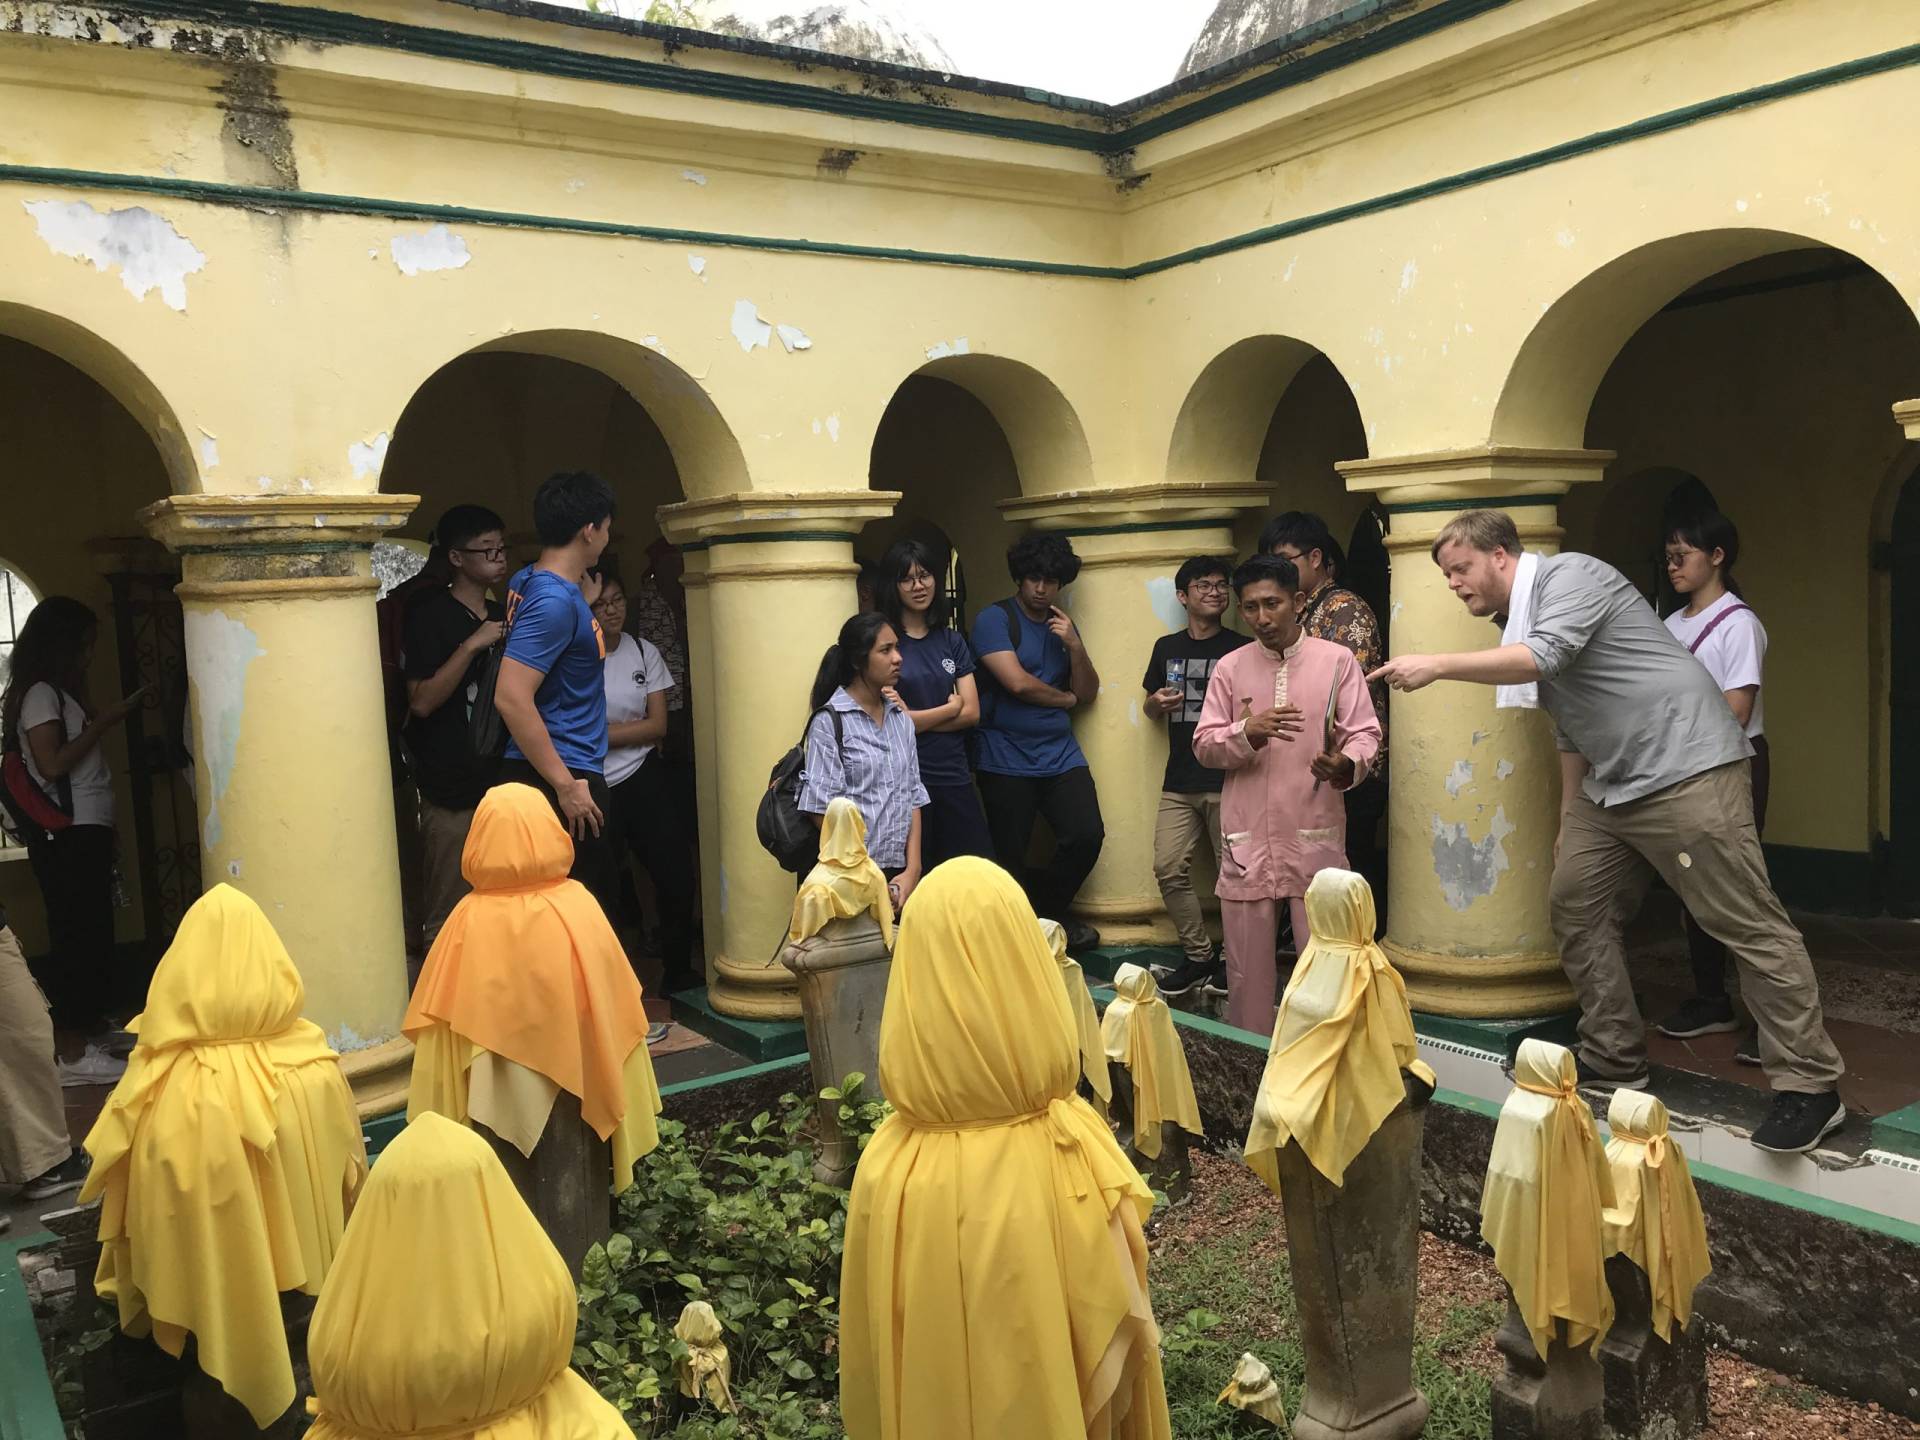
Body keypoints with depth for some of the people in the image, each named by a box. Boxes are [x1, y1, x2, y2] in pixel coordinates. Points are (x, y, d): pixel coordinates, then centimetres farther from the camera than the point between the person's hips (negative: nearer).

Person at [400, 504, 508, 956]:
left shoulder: (500, 615, 15)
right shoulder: (430, 613, -7)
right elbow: (422, 701, -17)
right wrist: (472, 645, -21)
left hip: (498, 783, 7)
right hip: (451, 794, -7)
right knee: (447, 919, -4)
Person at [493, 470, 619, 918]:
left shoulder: (529, 582, 9)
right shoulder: (556, 600, -19)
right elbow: (511, 697, -25)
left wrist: (584, 603, 10)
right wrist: (565, 785, -23)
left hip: (565, 772, 10)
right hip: (562, 778, -10)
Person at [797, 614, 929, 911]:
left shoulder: (901, 718, 12)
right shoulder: (829, 722, -7)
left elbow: (913, 797, 9)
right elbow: (825, 809, -10)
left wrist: (912, 870, -2)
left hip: (899, 874, 5)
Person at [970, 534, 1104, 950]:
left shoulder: (1064, 626, 15)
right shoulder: (994, 619, -5)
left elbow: (1088, 693, 10)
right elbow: (1017, 682, -16)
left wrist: (1074, 645, -7)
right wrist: (1064, 698, 0)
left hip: (1061, 755, 5)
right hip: (1006, 762, -5)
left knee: (1087, 836, -8)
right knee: (1010, 859, 2)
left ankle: (1047, 909, 19)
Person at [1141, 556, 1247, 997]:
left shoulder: (1241, 649, 1)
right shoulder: (1167, 648, 12)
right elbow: (1151, 709, 21)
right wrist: (1156, 703, -1)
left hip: (1228, 779, -3)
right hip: (1179, 782, 4)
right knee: (1169, 869, -2)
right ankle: (1200, 956, 12)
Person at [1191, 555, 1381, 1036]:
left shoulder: (1336, 660, 2)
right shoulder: (1229, 667, 8)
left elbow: (1366, 733, 0)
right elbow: (1204, 745, 6)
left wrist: (1345, 765, -22)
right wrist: (1247, 733, -14)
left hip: (1317, 839, -2)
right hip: (1246, 842, 2)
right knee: (1247, 970, 8)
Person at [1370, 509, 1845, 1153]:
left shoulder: (1569, 575, -10)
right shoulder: (1516, 624, 17)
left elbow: (1542, 658, -29)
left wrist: (1436, 665, -27)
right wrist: (1569, 824, 24)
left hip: (1687, 769, -10)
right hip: (1612, 785, 10)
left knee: (1748, 925, -7)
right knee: (1575, 911, 10)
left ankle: (1809, 1086, -1)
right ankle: (1613, 1058, 21)